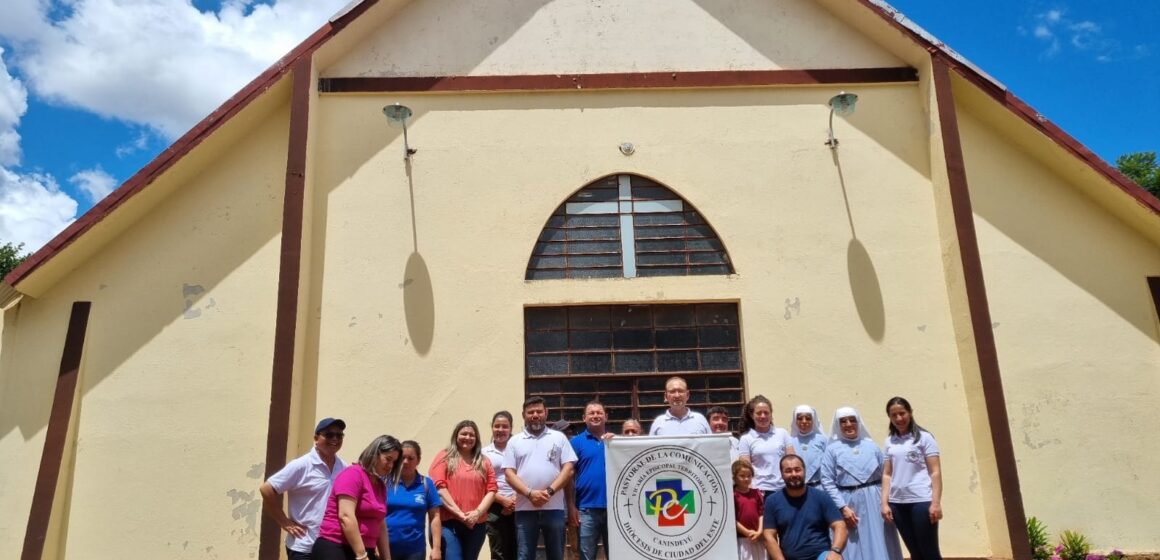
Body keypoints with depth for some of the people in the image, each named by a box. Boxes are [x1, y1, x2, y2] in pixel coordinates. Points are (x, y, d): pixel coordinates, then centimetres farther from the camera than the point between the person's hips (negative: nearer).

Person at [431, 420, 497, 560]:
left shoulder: (484, 462, 15)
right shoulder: (444, 457, 3)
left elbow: (491, 489, 8)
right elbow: (439, 488, -7)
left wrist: (477, 512, -8)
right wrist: (460, 514, -13)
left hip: (476, 524, 4)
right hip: (448, 523, -4)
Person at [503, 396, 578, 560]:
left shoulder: (558, 437, 9)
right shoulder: (515, 441, 10)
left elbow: (568, 468, 2)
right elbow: (509, 473, 2)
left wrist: (550, 491, -12)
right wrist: (530, 493, -13)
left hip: (554, 508, 0)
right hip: (525, 509, 0)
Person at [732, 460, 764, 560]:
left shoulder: (757, 493, 6)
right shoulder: (733, 495, -10)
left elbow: (762, 514, 7)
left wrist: (759, 532, -6)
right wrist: (747, 533, -12)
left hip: (758, 539, 5)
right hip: (741, 539, -5)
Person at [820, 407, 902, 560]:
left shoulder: (872, 446, 9)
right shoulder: (832, 449, 1)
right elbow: (827, 482, -5)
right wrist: (843, 507, -12)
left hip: (874, 502, 2)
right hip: (848, 503, -2)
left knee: (879, 546, 5)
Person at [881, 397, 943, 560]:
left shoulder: (923, 437, 0)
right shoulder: (889, 442, 11)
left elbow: (935, 472, -4)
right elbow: (887, 474, 11)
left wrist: (936, 502, -12)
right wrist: (884, 503, 2)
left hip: (921, 501, -4)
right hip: (898, 503, 4)